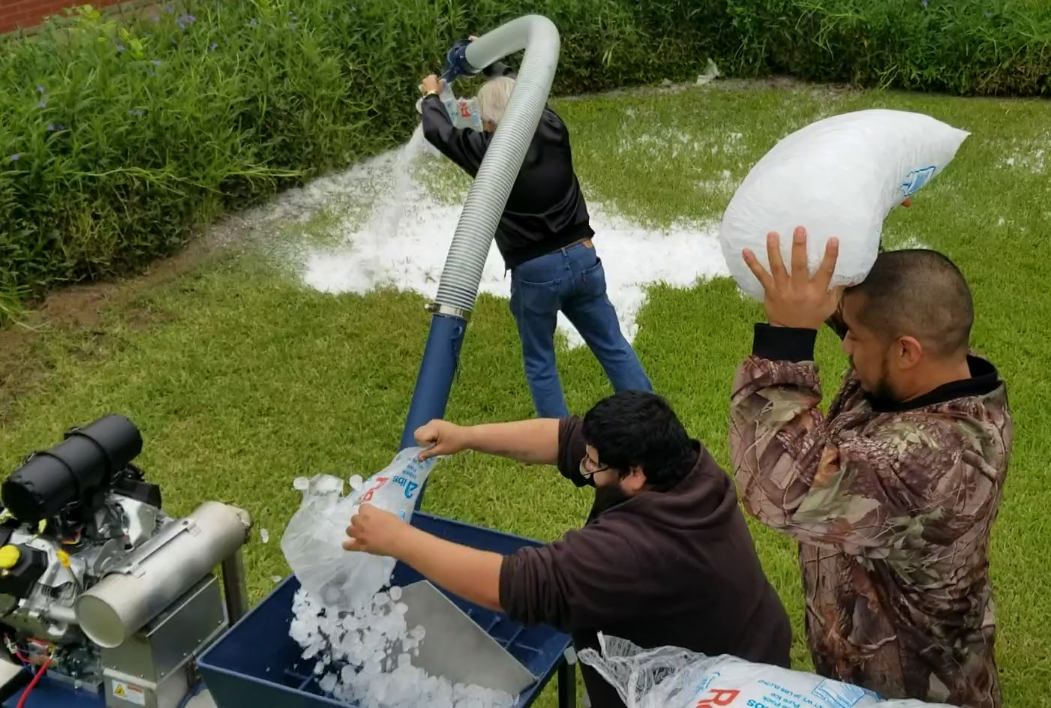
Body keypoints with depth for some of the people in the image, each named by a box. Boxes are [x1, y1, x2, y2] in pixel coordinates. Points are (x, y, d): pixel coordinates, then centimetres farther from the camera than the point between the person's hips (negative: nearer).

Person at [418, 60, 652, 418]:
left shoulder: (487, 150, -12)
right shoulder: (552, 130, -1)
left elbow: (438, 131, 6)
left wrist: (431, 95, 27)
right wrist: (491, 62, 36)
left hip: (534, 271, -4)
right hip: (582, 258, 4)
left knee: (539, 362, 14)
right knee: (614, 347, 12)